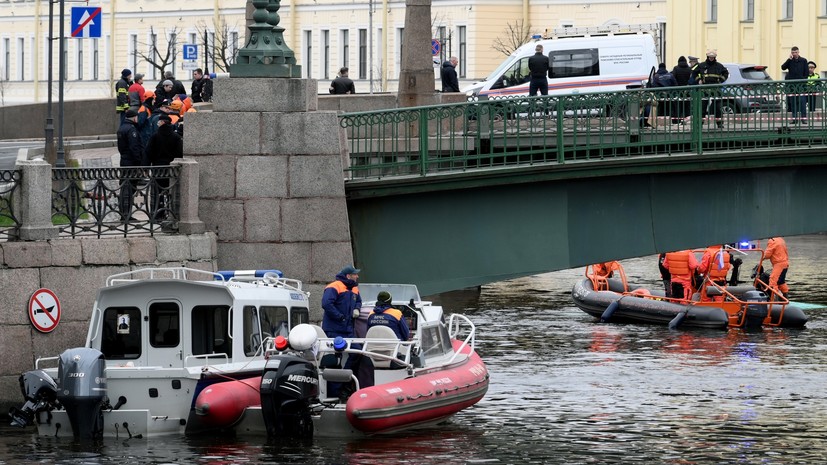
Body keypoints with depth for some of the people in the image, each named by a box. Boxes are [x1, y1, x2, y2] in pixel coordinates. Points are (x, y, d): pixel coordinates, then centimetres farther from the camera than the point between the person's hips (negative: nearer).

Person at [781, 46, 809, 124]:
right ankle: (795, 118, 7)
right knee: (793, 102, 2)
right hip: (791, 84, 2)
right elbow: (783, 67, -7)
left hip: (800, 84, -2)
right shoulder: (790, 61, 8)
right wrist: (789, 59, -13)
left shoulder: (803, 61, 6)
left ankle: (804, 118, -10)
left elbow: (806, 73, 7)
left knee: (802, 101, -10)